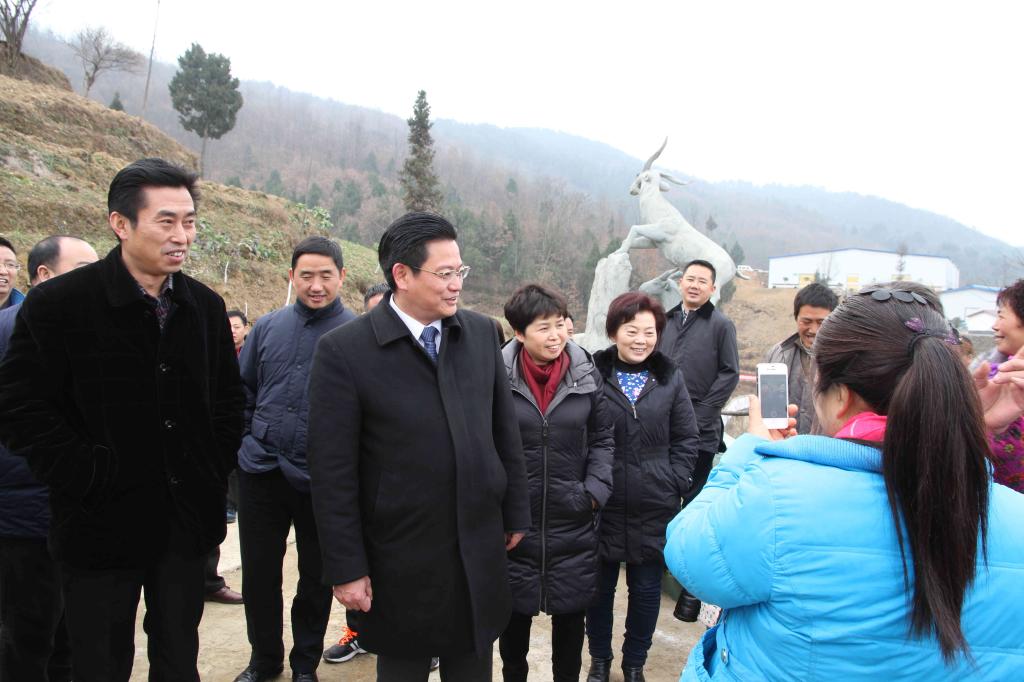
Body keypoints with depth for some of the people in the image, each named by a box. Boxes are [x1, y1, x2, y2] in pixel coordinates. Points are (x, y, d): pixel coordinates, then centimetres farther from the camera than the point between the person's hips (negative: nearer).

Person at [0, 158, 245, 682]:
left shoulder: (205, 305, 3)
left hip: (188, 521, 4)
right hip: (102, 524, -3)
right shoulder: (57, 304, -11)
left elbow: (229, 396, 13)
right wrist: (87, 478, -13)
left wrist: (216, 468, 6)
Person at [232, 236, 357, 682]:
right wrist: (247, 441, 6)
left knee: (316, 578, 12)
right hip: (260, 473, 4)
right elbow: (243, 390, 13)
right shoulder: (267, 327, 5)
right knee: (258, 572, 14)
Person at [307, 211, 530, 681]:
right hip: (401, 559, -3)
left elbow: (505, 431, 7)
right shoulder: (344, 351, -13)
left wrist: (516, 514, 10)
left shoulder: (481, 333, 0)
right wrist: (346, 568, -11)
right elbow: (332, 470, -12)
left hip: (479, 549, 4)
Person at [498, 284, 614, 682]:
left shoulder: (586, 374, -3)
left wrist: (596, 490, -4)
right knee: (515, 612, 15)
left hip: (573, 521, 2)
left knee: (571, 612, 15)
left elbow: (602, 438, 6)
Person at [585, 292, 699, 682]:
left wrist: (675, 483, -2)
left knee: (647, 587, 14)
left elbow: (687, 440, 6)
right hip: (603, 505, -2)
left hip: (655, 507, 2)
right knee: (600, 585, 14)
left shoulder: (671, 379, 1)